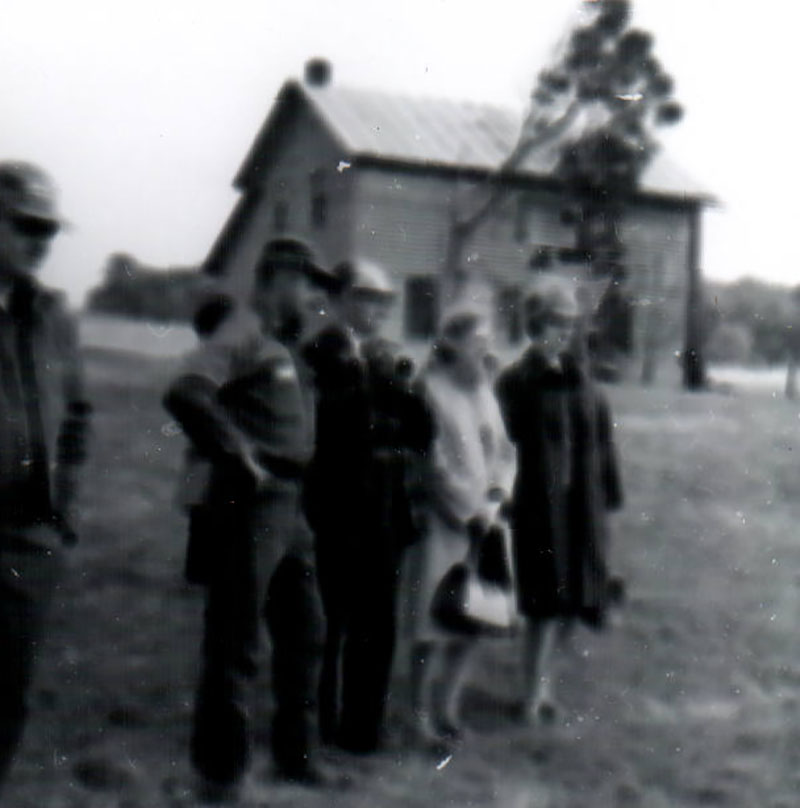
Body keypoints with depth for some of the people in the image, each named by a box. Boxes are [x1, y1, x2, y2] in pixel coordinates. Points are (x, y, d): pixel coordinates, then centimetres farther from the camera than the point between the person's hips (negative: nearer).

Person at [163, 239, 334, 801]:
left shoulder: (290, 354, 17)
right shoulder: (247, 345, -11)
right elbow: (186, 394, -28)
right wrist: (238, 455, -22)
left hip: (290, 508, 10)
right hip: (250, 507, -10)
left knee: (305, 633, 16)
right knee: (236, 644, -3)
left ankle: (296, 754, 29)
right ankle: (221, 770, 6)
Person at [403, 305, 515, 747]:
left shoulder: (483, 389, 11)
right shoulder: (431, 388, -9)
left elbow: (503, 451, 15)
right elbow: (433, 462, -12)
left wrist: (495, 499, -1)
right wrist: (467, 512, -10)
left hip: (482, 520, 7)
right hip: (443, 522, -6)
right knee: (432, 627, -4)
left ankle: (447, 710, 21)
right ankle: (420, 715, 6)